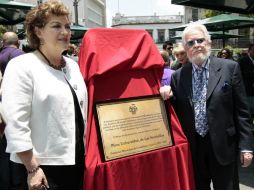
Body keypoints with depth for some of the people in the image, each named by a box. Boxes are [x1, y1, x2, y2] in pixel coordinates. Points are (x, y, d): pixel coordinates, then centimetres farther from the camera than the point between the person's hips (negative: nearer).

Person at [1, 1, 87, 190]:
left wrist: (89, 152, 13)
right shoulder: (21, 66, -10)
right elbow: (15, 125, -17)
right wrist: (32, 169, -18)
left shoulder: (73, 66, 9)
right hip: (44, 167, -6)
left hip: (77, 160, 6)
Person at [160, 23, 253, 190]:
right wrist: (167, 99, -13)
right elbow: (177, 112, 7)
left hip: (223, 145, -2)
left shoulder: (229, 68, -4)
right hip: (192, 147, 2)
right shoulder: (178, 76, 2)